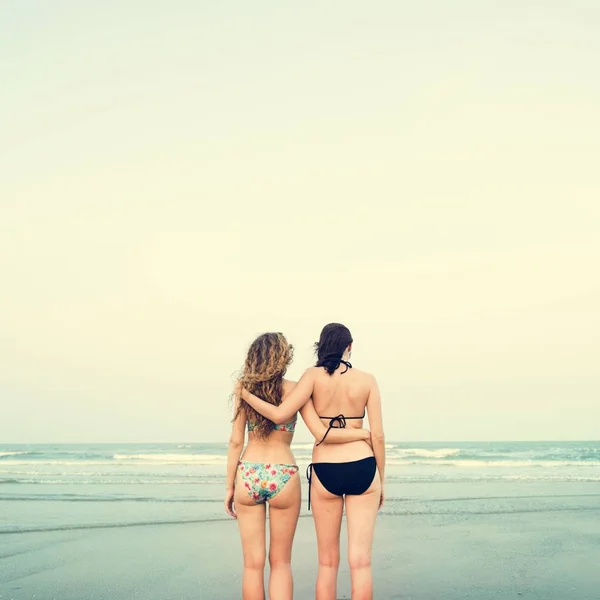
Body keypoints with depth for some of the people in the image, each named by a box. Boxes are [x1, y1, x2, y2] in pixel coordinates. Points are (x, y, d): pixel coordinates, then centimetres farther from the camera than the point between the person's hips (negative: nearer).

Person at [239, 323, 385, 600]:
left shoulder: (314, 375, -2)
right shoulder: (367, 380, 2)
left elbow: (280, 414, -13)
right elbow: (377, 436, 1)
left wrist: (246, 394, 3)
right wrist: (381, 480, 12)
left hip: (325, 473, 0)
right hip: (363, 469, 0)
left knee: (328, 561, 11)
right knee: (360, 560, 3)